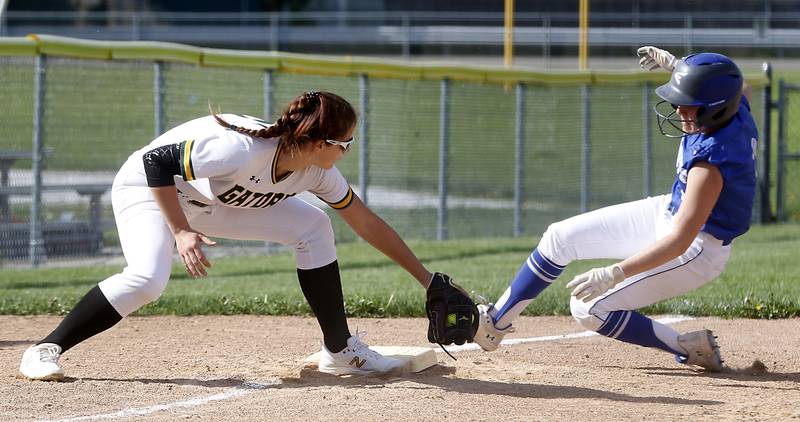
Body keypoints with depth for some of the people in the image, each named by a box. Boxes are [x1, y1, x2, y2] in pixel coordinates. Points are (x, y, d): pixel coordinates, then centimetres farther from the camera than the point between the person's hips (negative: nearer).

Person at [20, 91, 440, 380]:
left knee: (312, 226, -4)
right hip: (146, 188, -7)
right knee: (147, 279, -34)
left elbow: (366, 223, -2)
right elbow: (156, 161, -34)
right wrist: (181, 231, -35)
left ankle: (340, 350, 5)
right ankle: (46, 350, -20)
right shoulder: (243, 150, -38)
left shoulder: (316, 172, -14)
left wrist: (426, 278, 1)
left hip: (212, 202, 7)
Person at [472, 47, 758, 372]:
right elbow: (739, 86, 15)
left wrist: (614, 273, -41)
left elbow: (680, 242, -38)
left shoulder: (711, 162, -36)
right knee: (560, 237, 8)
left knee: (589, 309, -13)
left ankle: (689, 348, -3)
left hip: (697, 252, -10)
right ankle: (495, 322, 19)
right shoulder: (736, 109, -13)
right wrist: (674, 64, 14)